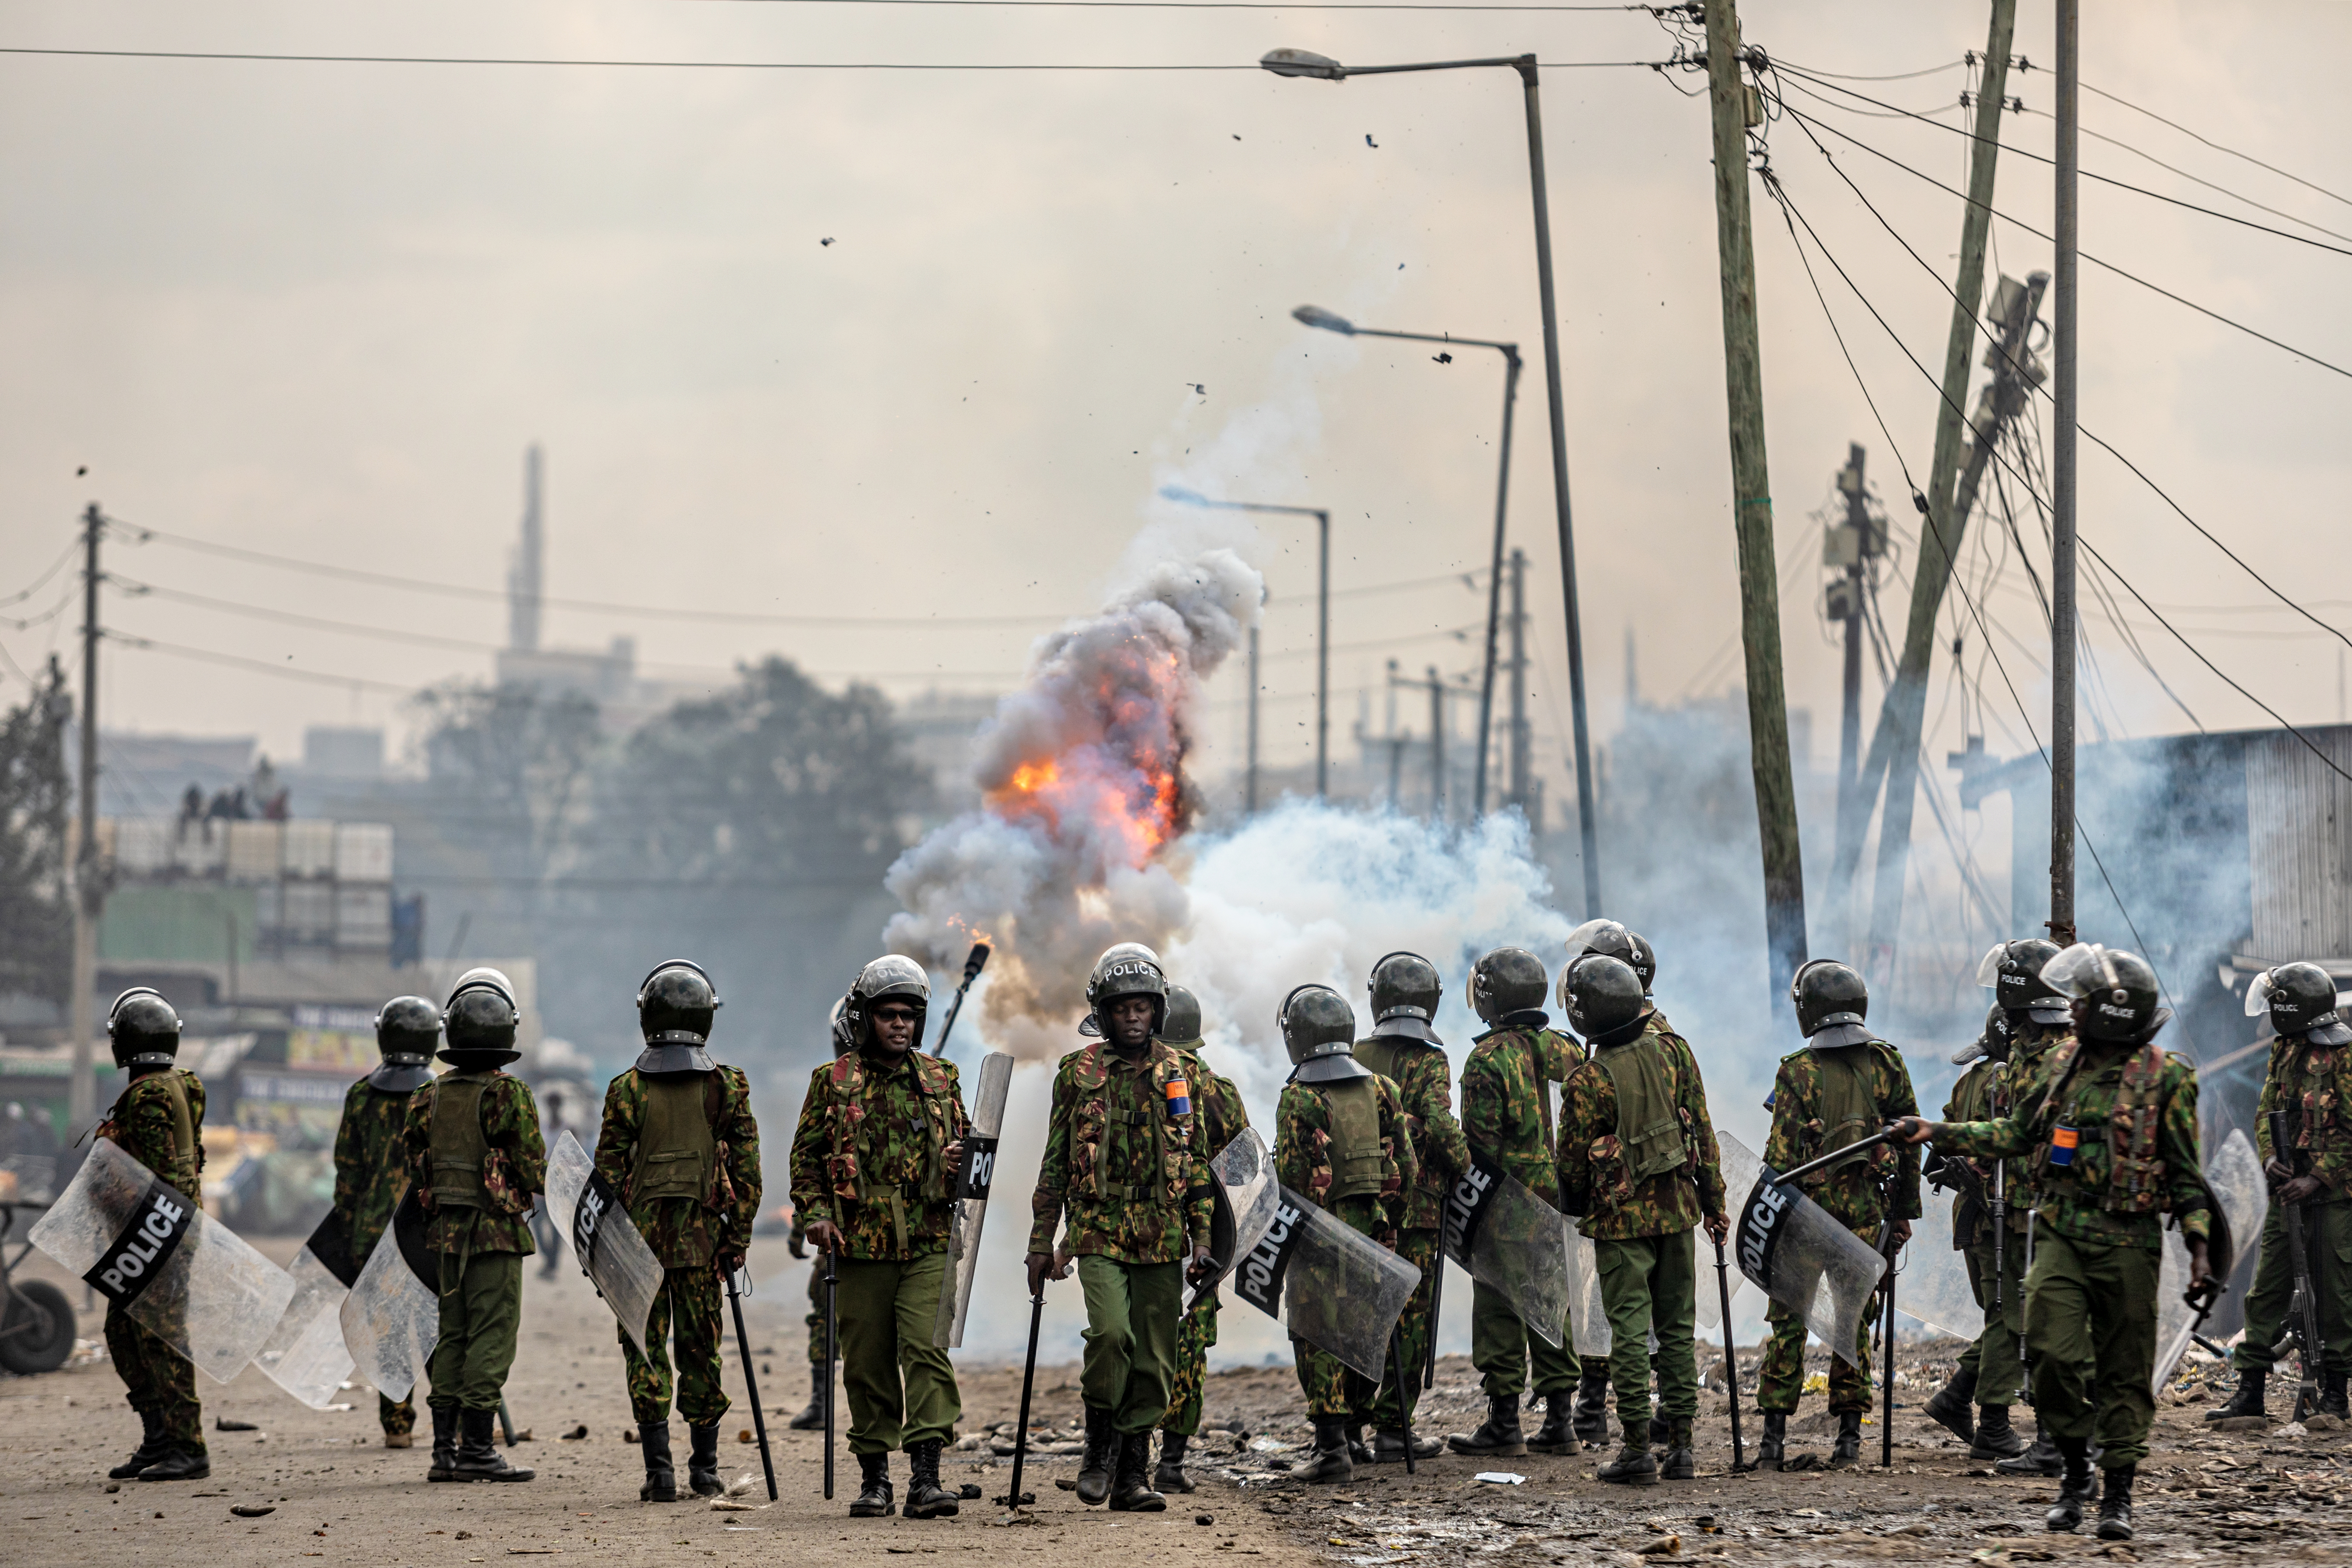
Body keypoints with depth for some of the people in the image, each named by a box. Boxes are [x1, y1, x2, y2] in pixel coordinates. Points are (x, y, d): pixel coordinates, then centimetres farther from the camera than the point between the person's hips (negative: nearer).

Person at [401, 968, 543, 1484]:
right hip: (498, 1231, -5)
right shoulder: (511, 1095, -12)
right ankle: (476, 1447, -5)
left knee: (453, 1336, 12)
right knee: (492, 1336, -2)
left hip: (445, 1230, 5)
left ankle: (445, 1448, 11)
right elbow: (535, 1170, -11)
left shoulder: (429, 1097, 4)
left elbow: (413, 1166, 6)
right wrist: (533, 1180, 11)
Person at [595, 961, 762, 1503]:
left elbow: (609, 1173, -2)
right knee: (701, 1350, 11)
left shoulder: (627, 1090, -3)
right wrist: (738, 1236, 7)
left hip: (640, 1235, -1)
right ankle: (705, 1468, 14)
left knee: (646, 1353, 3)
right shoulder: (727, 1087, 0)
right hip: (703, 1237, 1)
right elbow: (747, 1169, 0)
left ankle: (659, 1471, -4)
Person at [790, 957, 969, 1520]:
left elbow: (964, 1143, 22)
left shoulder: (940, 1080, 12)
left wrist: (959, 1164, -1)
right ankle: (874, 1478, 14)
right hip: (860, 1247, 0)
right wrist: (816, 1213, -6)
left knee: (926, 1352, -13)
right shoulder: (834, 1082, 6)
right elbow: (806, 1156, 8)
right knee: (867, 1366, 4)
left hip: (927, 1246, 0)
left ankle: (926, 1477, -16)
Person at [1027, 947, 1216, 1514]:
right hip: (1098, 1231, -3)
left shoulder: (1177, 1072, 9)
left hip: (1162, 1239, 3)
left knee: (1154, 1360, 2)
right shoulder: (1078, 1072, 4)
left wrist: (1202, 1238, 6)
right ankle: (1101, 1444, -3)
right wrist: (1041, 1242, 4)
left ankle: (1132, 1474, 12)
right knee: (1111, 1332, -23)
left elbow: (1197, 1162, 12)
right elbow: (1055, 1163, 7)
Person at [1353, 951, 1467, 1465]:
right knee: (1407, 1321, 3)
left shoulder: (1354, 1059, 5)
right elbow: (1440, 1124, -19)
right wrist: (1466, 1170, -5)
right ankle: (1392, 1432, 3)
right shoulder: (1429, 1063, -7)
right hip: (1416, 1208, -4)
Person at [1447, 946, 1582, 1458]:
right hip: (1554, 1197, 7)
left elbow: (1482, 1141, -15)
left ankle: (1504, 1424, 0)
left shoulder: (1489, 1058, -12)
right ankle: (1559, 1420, 12)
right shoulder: (1563, 1051, 8)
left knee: (1499, 1311, -1)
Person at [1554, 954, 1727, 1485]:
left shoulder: (1589, 1081, -16)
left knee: (1630, 1332, 0)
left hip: (1622, 1219, -4)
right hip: (1677, 1208, 4)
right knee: (1678, 1328, 11)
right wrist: (1714, 1200, 12)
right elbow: (1702, 1129, 3)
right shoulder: (1672, 1050, -3)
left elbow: (1573, 1161, -6)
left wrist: (1575, 1207, 15)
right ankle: (1681, 1446, 10)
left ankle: (1637, 1449, -2)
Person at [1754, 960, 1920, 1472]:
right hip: (1865, 1210, 3)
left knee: (1789, 1321, 4)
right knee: (1853, 1320, 10)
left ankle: (1774, 1437, 2)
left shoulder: (1797, 1071, -8)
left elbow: (1781, 1155, -9)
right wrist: (1905, 1211, 13)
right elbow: (1910, 1142, 6)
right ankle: (1849, 1437, 9)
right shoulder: (1887, 1064, 2)